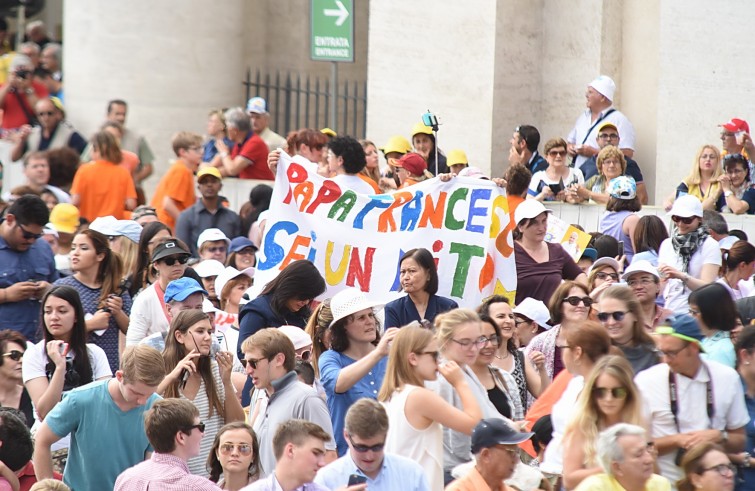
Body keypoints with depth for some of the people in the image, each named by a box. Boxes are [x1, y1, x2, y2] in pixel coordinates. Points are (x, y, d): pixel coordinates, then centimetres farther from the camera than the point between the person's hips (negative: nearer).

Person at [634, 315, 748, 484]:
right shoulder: (646, 381, -1)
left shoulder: (727, 378, 5)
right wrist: (677, 440, -10)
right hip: (666, 483, -1)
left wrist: (719, 437, -6)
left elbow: (739, 442, 14)